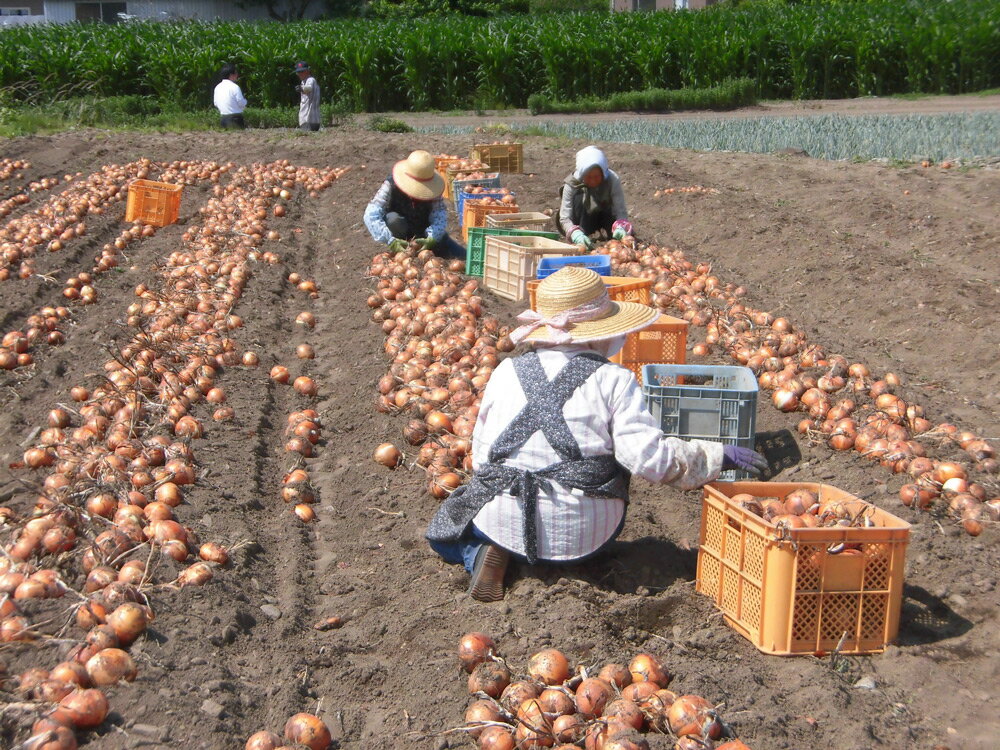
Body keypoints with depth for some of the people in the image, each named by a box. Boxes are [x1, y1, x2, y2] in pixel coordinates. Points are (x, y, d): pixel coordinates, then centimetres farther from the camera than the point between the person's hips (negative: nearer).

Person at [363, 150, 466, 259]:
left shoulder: (432, 188, -22)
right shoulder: (391, 186, -27)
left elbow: (439, 215, -30)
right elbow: (371, 215, -35)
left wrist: (432, 239, -49)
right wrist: (391, 240, -47)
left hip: (424, 232, 1)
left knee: (461, 256, -14)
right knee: (393, 218, -36)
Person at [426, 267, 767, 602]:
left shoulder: (507, 370, 3)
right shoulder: (613, 380, -6)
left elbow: (480, 453, 8)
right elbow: (648, 456, -12)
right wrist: (720, 455, -1)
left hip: (502, 520, 1)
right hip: (582, 533, 0)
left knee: (447, 528, 30)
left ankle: (488, 554, -2)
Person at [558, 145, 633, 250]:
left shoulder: (612, 180, -25)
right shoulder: (571, 184, -27)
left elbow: (621, 211, -29)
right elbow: (564, 218, -30)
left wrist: (620, 227, -52)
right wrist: (576, 234, -50)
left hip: (605, 218, 0)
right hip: (584, 221, 0)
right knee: (578, 196, -31)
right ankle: (581, 243, -26)